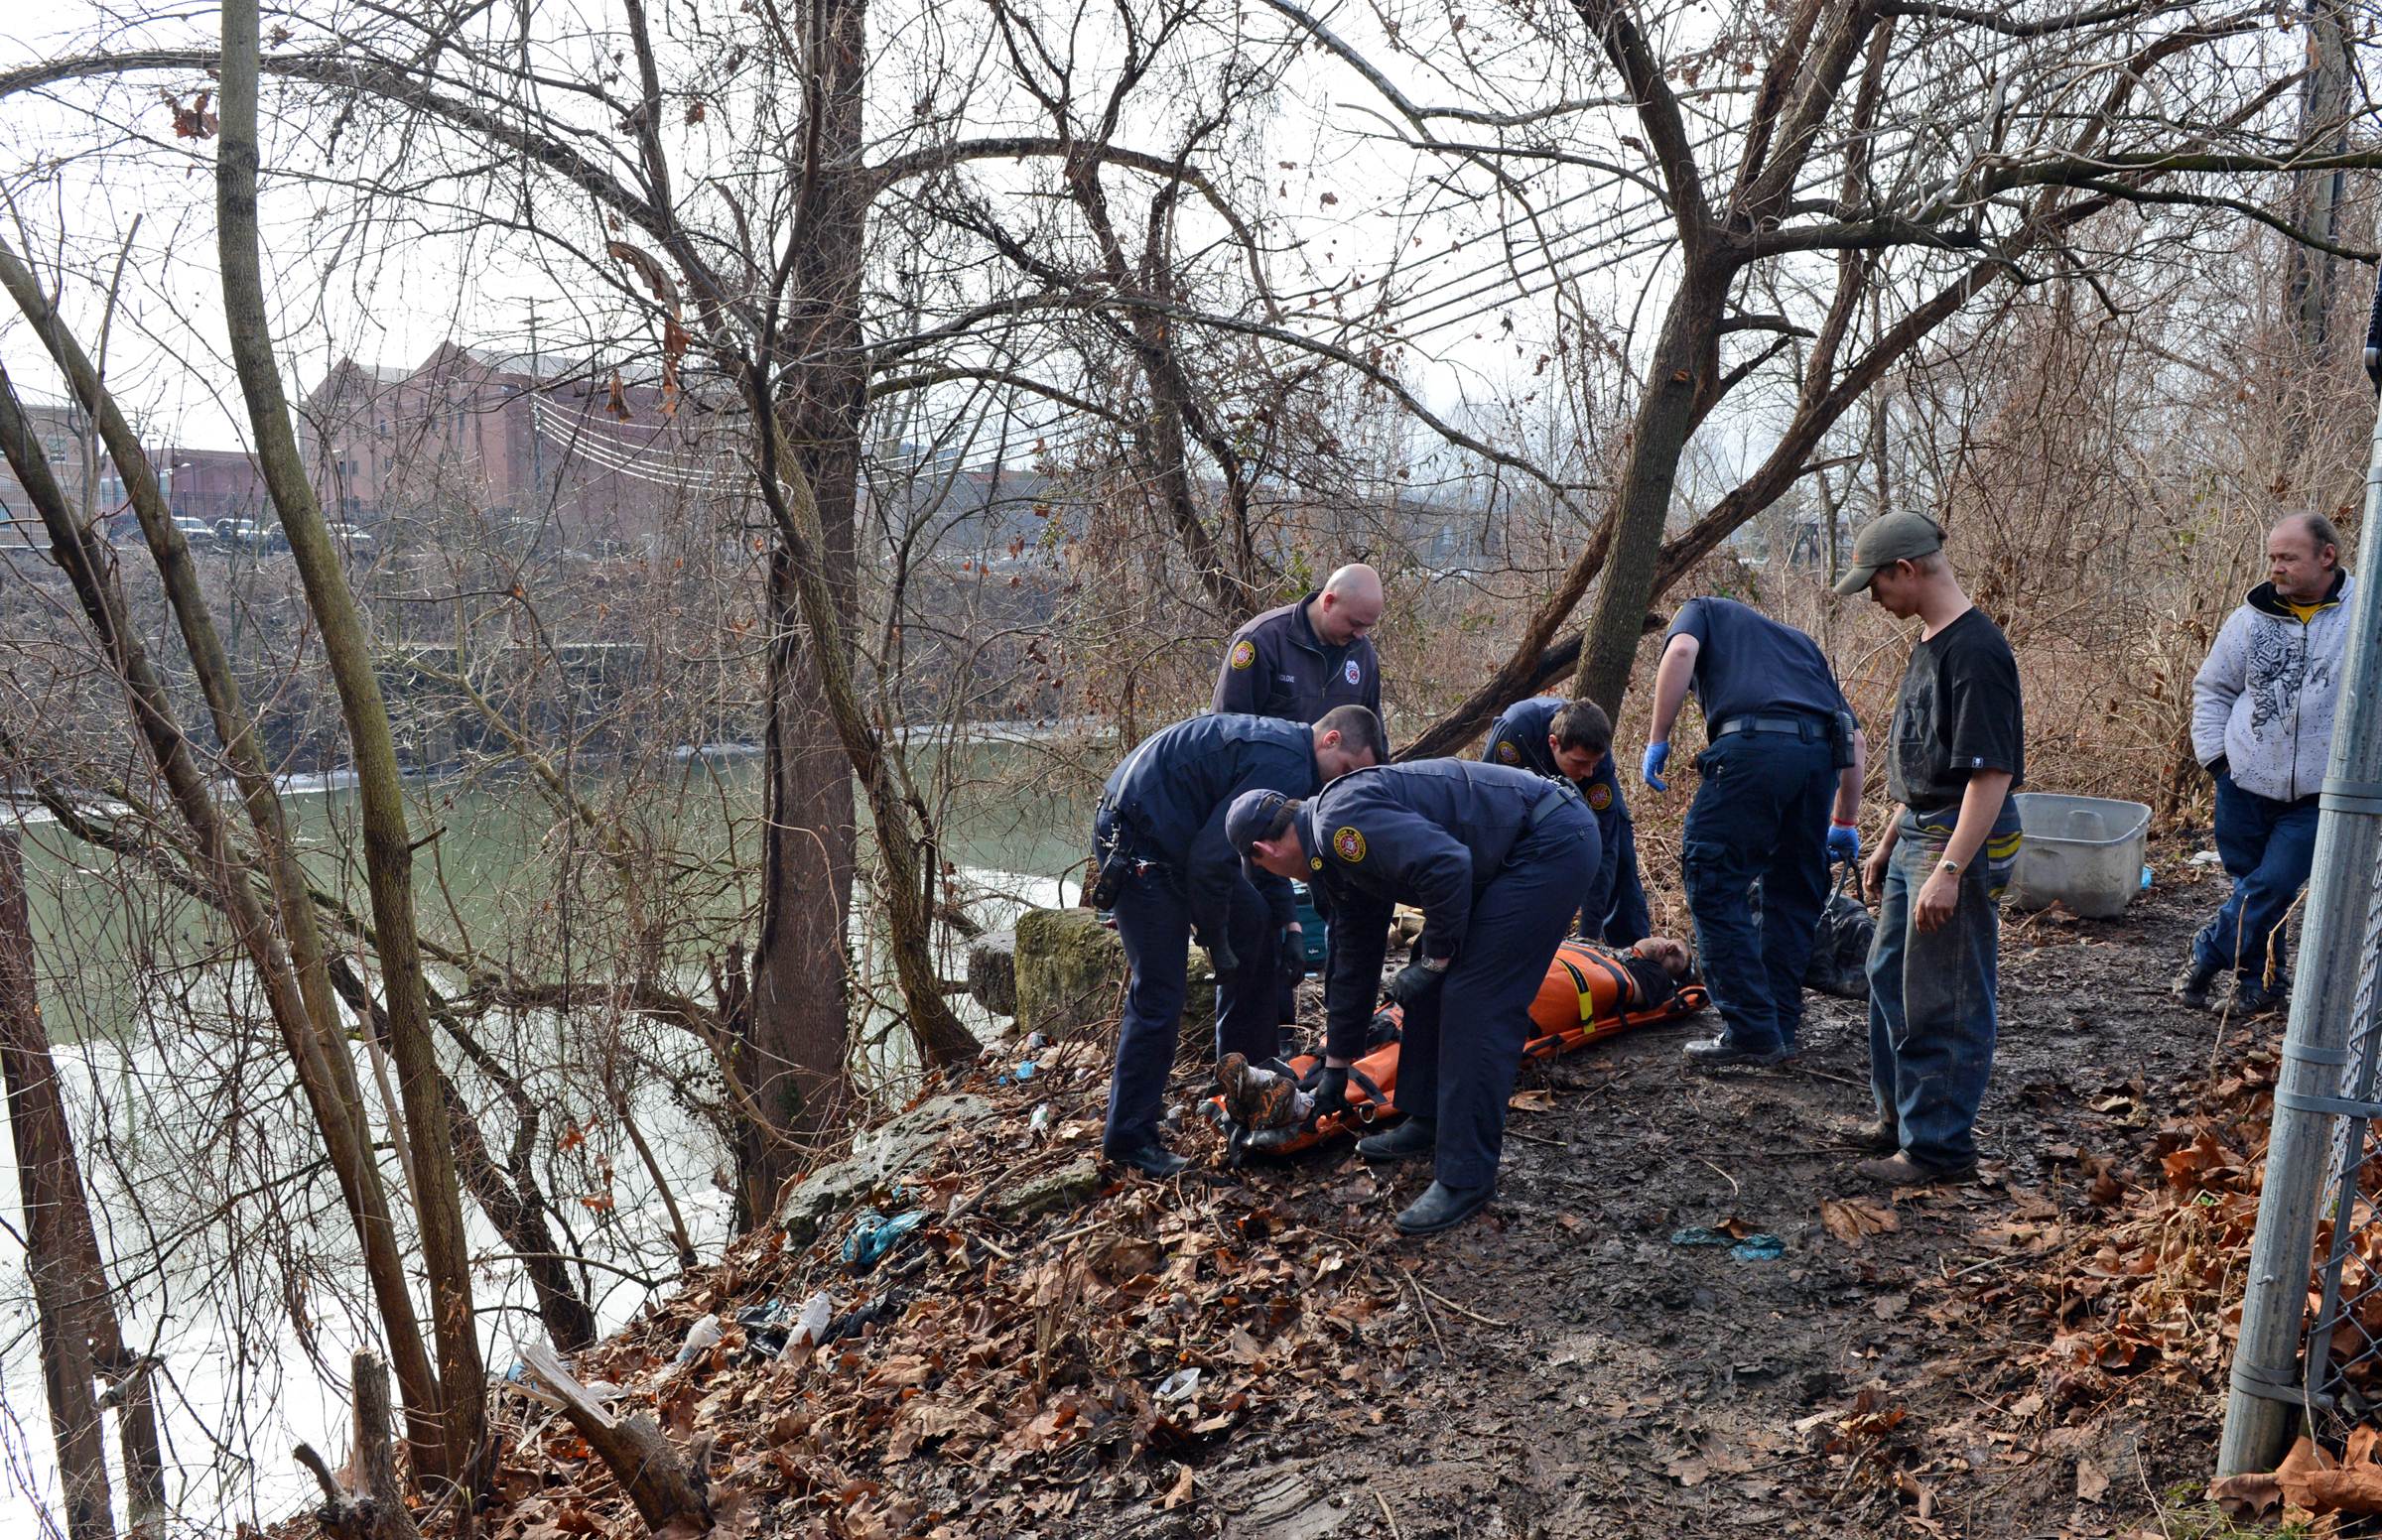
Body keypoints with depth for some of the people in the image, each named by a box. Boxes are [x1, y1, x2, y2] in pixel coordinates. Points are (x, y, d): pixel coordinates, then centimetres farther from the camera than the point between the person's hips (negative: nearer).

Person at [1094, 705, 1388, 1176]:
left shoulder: (1284, 746, 10)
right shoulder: (1285, 767, -22)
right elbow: (1210, 859, -25)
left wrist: (1286, 918, 17)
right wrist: (1216, 940, -11)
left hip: (1172, 833, 11)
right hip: (1136, 841, -11)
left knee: (1254, 922, 19)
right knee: (1159, 996, -8)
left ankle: (1251, 1073, 31)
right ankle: (1129, 1138, 3)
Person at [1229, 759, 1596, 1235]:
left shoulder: (1341, 820, -18)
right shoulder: (1340, 851, 14)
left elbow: (1445, 866, -30)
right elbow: (1354, 959, 23)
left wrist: (1436, 958, -13)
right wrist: (1336, 1065, 30)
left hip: (1553, 843, -10)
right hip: (1510, 856, 10)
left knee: (1474, 1002, -10)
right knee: (1436, 982, 15)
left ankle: (1465, 1177, -2)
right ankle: (1428, 1123, 28)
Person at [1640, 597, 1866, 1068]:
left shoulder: (1703, 610, 26)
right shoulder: (1800, 642, 38)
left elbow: (1680, 650, -2)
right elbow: (1856, 739, 31)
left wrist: (1658, 740, 1)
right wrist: (1844, 823, 38)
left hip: (1753, 746, -6)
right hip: (1821, 755, 6)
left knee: (1714, 885, 0)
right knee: (1793, 894, 17)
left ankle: (1752, 1033, -3)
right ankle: (1783, 1028, 20)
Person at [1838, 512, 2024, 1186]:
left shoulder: (1976, 650, -19)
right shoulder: (1929, 642, 12)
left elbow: (1991, 773, -24)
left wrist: (1949, 871, -27)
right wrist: (1888, 843, 22)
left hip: (1961, 839, -10)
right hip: (1918, 833, 11)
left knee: (1945, 999, -1)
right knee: (1890, 977, 20)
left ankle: (1941, 1146, 10)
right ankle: (1903, 1116, 34)